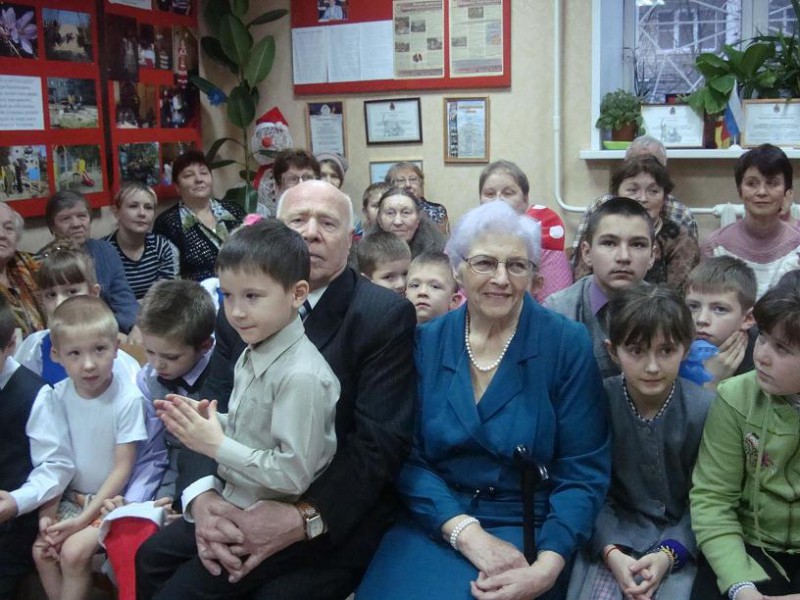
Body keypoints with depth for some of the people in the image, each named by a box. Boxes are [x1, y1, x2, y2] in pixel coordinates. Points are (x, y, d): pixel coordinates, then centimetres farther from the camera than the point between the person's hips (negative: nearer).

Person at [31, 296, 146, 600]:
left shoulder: (127, 399, -21)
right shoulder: (54, 398, -8)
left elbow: (122, 468, -16)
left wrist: (84, 519, -16)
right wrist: (47, 513, -14)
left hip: (112, 498, -4)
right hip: (70, 497, 4)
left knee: (74, 550, -20)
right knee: (42, 549, -12)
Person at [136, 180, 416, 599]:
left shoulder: (387, 316, -11)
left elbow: (381, 440, -17)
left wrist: (304, 519, -26)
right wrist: (202, 497, -18)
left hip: (331, 524, -4)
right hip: (239, 506, 5)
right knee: (151, 562, -6)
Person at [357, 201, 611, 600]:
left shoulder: (567, 344, -5)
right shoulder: (426, 342, 2)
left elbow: (583, 473, -7)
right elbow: (407, 457, -2)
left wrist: (547, 567, -21)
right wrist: (466, 532, -17)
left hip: (524, 534, -2)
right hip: (431, 526, 2)